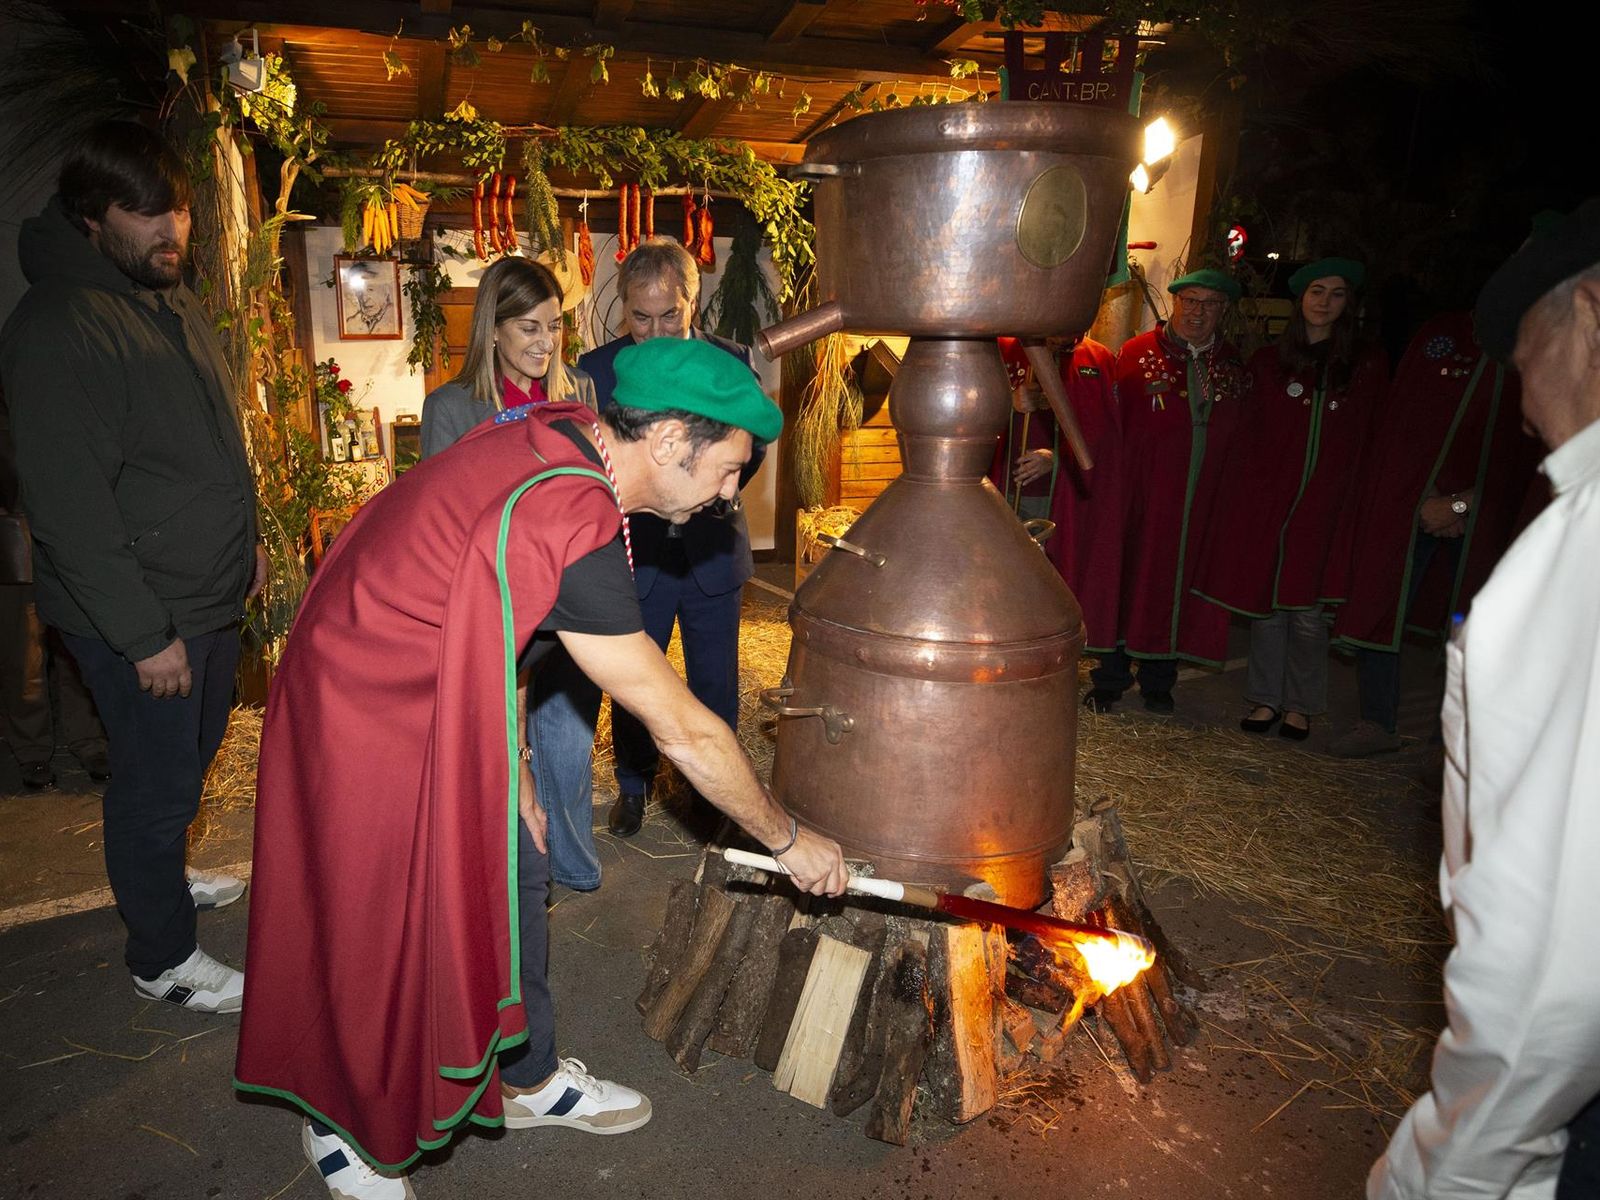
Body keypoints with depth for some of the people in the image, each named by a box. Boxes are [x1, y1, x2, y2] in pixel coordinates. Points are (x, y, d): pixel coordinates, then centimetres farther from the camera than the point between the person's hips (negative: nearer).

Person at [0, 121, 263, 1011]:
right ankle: (163, 956, 23)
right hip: (137, 617, -9)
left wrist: (246, 537, 18)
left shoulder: (176, 298, 9)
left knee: (194, 753, 23)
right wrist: (144, 635, -22)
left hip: (212, 595, 9)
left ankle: (160, 874, 47)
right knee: (160, 779, 4)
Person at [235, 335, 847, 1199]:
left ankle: (528, 1077, 35)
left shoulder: (555, 437, -6)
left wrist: (511, 769, 5)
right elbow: (684, 733, -26)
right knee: (379, 931, 9)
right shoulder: (571, 531, -33)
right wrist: (790, 841, -12)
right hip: (367, 725, -9)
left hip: (433, 700, 9)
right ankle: (342, 1122, 36)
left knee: (511, 868, 15)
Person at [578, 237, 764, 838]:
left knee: (716, 682, 13)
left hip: (713, 548, 1)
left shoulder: (731, 360, -3)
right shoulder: (596, 368, -4)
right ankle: (633, 787, 35)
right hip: (635, 554, 0)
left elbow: (752, 444, 3)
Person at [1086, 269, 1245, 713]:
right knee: (1128, 575, 2)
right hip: (1142, 493, -3)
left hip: (1204, 500, 3)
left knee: (1180, 581, 9)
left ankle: (1158, 680, 24)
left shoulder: (1233, 364, 11)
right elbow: (1112, 423, -6)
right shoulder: (1137, 354, -1)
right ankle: (1110, 680, 15)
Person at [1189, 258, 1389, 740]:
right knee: (1265, 600, 4)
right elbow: (1247, 436, 7)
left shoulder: (1367, 365, 8)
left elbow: (1374, 439, 8)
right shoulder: (1268, 362, 10)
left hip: (1326, 503, -1)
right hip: (1266, 499, 1)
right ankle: (1266, 698, 16)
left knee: (1306, 609, -2)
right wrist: (1242, 496, -1)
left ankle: (1300, 705, 13)